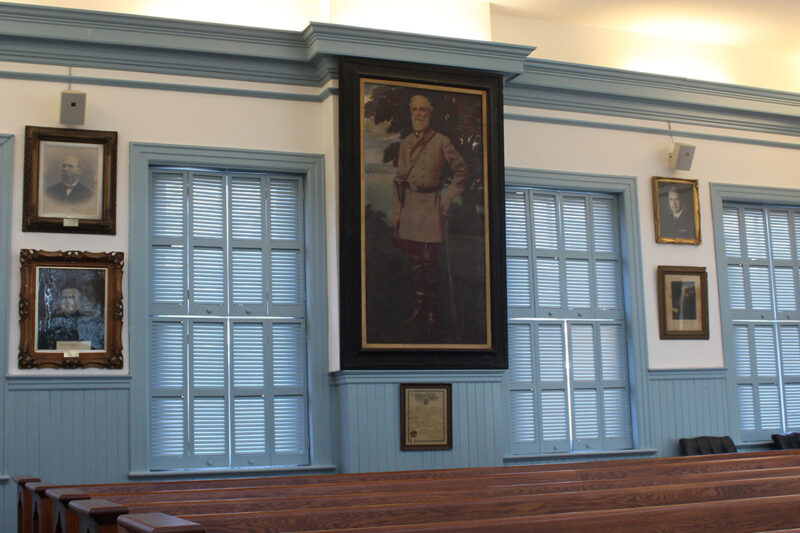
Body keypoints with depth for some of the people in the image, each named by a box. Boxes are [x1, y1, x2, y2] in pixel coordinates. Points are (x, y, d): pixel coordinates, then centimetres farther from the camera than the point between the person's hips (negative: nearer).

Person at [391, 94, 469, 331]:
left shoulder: (441, 141, -4)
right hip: (410, 203, 5)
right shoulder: (405, 143, 10)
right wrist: (396, 213, 7)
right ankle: (419, 307, 18)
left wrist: (447, 198, -6)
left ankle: (432, 310, 7)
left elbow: (462, 171, 0)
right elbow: (399, 179, 12)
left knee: (430, 261, -3)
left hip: (431, 204, -4)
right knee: (415, 260, 9)